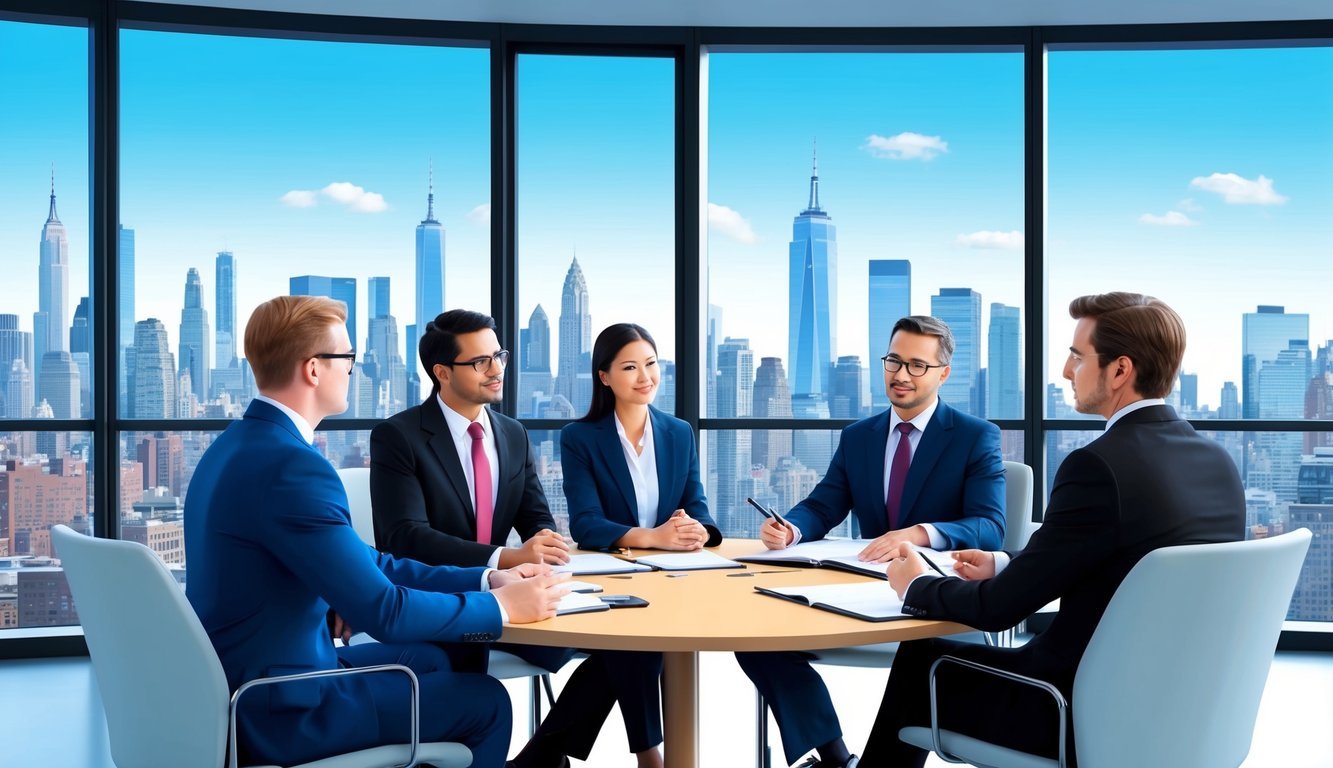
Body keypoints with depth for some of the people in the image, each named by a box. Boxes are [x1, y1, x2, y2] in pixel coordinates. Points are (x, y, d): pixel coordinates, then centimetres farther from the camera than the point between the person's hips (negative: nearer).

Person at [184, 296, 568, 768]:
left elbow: (362, 563, 10)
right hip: (275, 709, -9)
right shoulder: (290, 464, -25)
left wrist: (486, 578, 5)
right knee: (484, 701, 3)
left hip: (240, 685, 10)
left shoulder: (242, 443, 8)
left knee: (432, 660, 22)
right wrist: (501, 606, -10)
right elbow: (382, 611, -24)